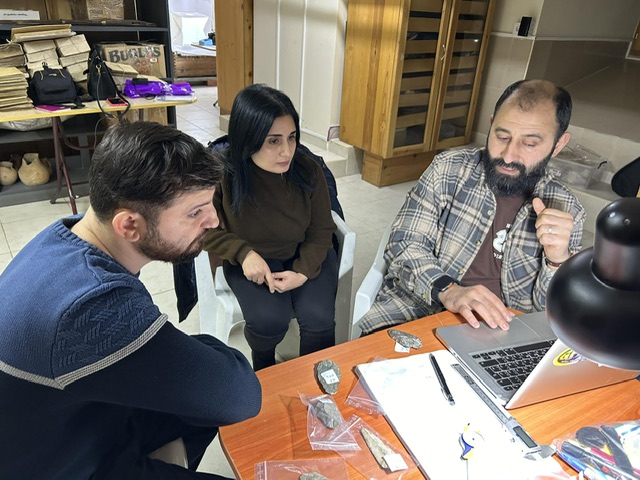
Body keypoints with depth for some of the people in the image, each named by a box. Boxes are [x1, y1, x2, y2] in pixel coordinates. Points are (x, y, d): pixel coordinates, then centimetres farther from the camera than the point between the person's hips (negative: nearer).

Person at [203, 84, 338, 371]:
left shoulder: (308, 171, -17)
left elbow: (321, 231, -4)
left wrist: (303, 272, -19)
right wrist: (244, 252, -22)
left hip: (304, 256, 2)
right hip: (250, 260, -1)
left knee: (319, 319, -20)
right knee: (269, 320, -24)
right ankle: (263, 372, 14)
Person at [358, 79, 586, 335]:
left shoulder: (567, 211, 0)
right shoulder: (448, 169, -4)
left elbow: (549, 310, 2)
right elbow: (402, 245, -9)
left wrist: (558, 258, -18)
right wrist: (448, 291, -25)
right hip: (411, 313, -2)